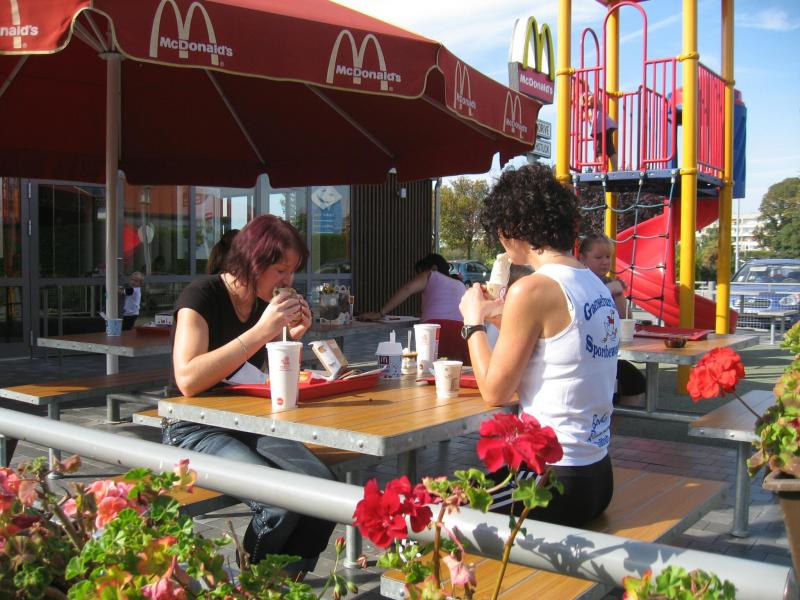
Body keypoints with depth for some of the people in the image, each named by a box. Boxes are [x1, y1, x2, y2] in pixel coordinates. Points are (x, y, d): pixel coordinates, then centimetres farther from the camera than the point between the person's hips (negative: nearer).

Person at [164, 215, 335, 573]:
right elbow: (188, 381, -27)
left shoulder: (266, 303, 7)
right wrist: (261, 331, -28)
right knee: (281, 503, -29)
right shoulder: (202, 296, -13)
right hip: (196, 431, -6)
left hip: (248, 424, 6)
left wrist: (292, 336, -3)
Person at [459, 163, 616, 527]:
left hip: (553, 482, -9)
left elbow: (495, 392, -12)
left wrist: (474, 322, 1)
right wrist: (500, 316, 20)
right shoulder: (597, 286, 7)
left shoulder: (532, 289, -18)